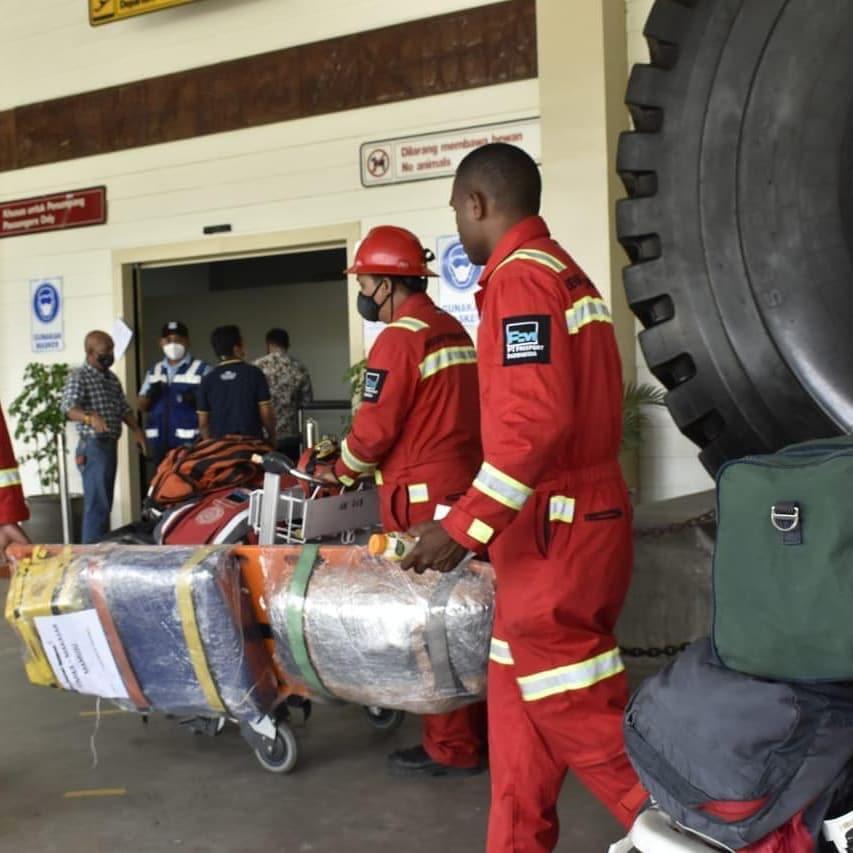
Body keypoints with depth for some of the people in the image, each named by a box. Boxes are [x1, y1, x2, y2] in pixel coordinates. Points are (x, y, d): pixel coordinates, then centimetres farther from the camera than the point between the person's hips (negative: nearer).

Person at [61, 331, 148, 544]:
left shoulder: (112, 378, 16)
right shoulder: (78, 377, -10)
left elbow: (123, 408, 21)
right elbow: (68, 408, -24)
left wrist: (136, 430, 6)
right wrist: (90, 417, -43)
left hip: (111, 445, 8)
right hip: (94, 446, -8)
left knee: (105, 504, 12)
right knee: (97, 504, -12)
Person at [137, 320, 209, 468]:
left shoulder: (202, 369, 1)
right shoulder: (154, 371, 17)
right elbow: (141, 406, 17)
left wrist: (195, 399, -22)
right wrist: (149, 395, -5)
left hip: (190, 442, -5)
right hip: (160, 442, 5)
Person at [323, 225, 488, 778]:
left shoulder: (399, 338, -13)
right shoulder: (454, 331, 14)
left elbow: (374, 428, -14)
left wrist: (345, 472, 5)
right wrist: (370, 463, 17)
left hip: (424, 500, -9)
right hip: (465, 485, 9)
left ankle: (452, 748, 7)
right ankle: (481, 728, 24)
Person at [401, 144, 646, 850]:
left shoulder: (520, 275, -13)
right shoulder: (565, 271, 17)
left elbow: (536, 421, -24)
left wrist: (466, 525, -20)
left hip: (554, 531, -10)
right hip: (583, 514, 10)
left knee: (576, 714, -2)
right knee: (519, 702, 16)